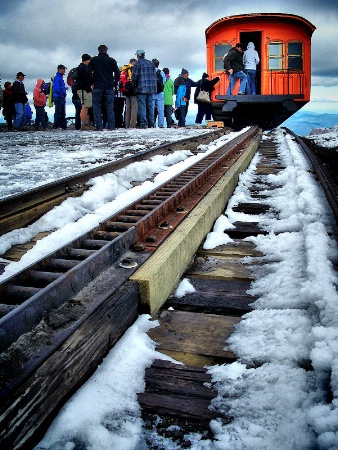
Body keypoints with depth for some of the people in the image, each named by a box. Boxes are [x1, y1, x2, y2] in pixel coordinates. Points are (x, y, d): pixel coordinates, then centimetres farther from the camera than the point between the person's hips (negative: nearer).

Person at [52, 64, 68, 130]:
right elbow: (56, 88, -21)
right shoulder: (57, 78, -12)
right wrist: (62, 93, -15)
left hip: (62, 98, 10)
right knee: (58, 113, -8)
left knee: (63, 113, 13)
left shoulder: (60, 77, 19)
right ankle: (56, 126, -6)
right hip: (59, 98, -10)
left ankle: (64, 126, 18)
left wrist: (65, 88, 11)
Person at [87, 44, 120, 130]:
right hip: (109, 87, 1)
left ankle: (99, 126, -5)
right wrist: (114, 84, 8)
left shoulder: (93, 60, 7)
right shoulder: (112, 60, 8)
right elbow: (117, 74, 2)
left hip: (97, 87, -1)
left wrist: (92, 83, 5)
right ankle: (111, 126, -2)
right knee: (110, 108, 2)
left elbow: (88, 72, -2)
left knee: (97, 107, 1)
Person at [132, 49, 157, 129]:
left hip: (141, 89, -6)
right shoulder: (151, 63, 16)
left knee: (142, 107, -5)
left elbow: (134, 76, -8)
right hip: (151, 88, 6)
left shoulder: (137, 63, -3)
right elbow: (154, 76, 16)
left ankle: (143, 124, -9)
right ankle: (151, 124, 10)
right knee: (150, 106, 10)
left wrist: (134, 85, 6)